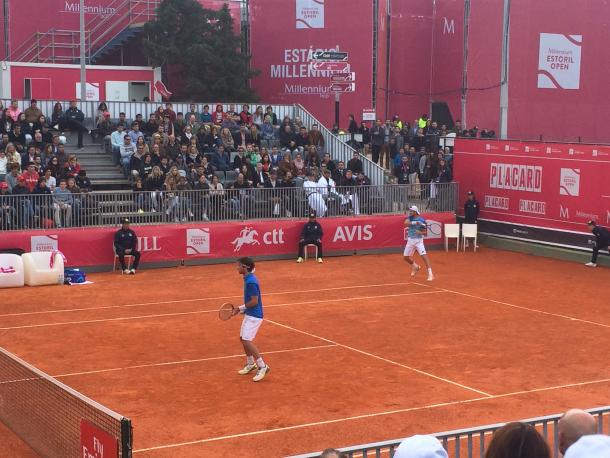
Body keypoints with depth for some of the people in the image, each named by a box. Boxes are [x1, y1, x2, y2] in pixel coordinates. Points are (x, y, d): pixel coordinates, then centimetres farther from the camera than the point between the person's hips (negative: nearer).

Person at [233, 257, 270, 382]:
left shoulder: (251, 282, -22)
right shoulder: (248, 278, 8)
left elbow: (254, 301, -24)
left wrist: (241, 308, -14)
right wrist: (242, 309, 10)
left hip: (254, 316, -10)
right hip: (249, 315, 10)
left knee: (247, 341, -12)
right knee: (243, 338, 16)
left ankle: (262, 366, -5)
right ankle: (250, 364, 31)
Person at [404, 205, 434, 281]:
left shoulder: (422, 220, -11)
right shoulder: (410, 218, 1)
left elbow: (425, 233, -9)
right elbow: (406, 223, -20)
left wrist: (420, 232, -30)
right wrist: (414, 222, -32)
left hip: (418, 240, -5)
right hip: (410, 240, 5)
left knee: (424, 256, -18)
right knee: (406, 257, 12)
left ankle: (430, 273, -19)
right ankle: (415, 267, 40)